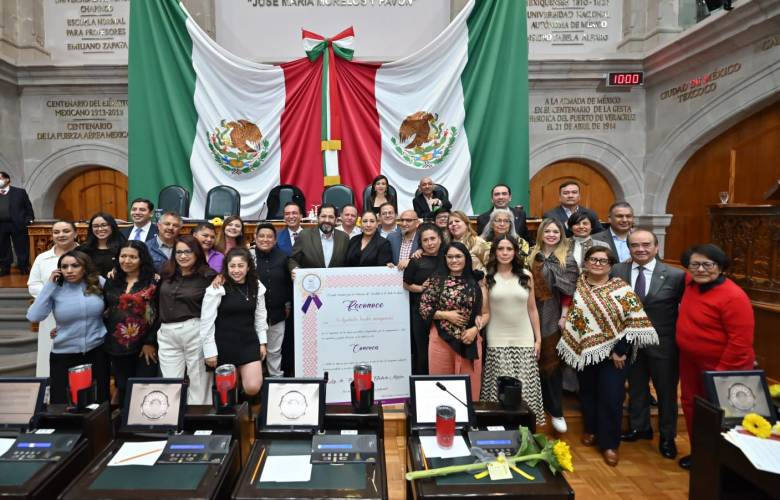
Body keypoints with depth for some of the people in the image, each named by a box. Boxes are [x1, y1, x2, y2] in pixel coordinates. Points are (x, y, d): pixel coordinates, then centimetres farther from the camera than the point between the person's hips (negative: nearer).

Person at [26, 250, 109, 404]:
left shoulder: (99, 282, -5)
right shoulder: (55, 288, -6)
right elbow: (34, 316, -17)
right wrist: (49, 285, -15)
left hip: (97, 352, 1)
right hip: (64, 355, -1)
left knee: (100, 401, 14)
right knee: (62, 404, 9)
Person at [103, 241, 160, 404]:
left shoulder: (155, 281, -6)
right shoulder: (112, 281, 9)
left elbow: (161, 314, -10)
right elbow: (103, 310, 14)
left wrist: (151, 342, -13)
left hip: (146, 347, -4)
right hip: (118, 346, 5)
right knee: (123, 389, 14)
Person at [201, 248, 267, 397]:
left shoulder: (257, 287, 3)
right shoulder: (217, 289, -11)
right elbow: (207, 322, -9)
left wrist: (262, 342, 11)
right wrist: (210, 351, -9)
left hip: (249, 343, 3)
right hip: (224, 345, -3)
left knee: (253, 388, -5)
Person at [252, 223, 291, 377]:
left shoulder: (282, 257, 1)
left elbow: (288, 283, 8)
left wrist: (288, 304, 9)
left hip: (277, 313, 2)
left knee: (275, 351, 14)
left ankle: (276, 378, 27)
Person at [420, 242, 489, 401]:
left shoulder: (477, 282, 3)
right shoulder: (436, 280, 1)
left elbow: (486, 313, 5)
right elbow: (423, 309, 0)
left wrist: (475, 329, -10)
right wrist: (445, 315, -11)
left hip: (469, 341, 1)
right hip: (441, 339, -1)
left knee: (469, 385, 8)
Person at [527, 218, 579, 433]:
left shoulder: (567, 260, 0)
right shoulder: (532, 256, 7)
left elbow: (568, 291, -3)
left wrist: (564, 316, -9)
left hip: (552, 316, -2)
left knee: (551, 362, 3)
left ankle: (555, 411, 14)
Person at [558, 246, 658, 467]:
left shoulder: (622, 289, -8)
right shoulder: (576, 286, 0)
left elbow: (635, 322, -12)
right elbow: (569, 319, 7)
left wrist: (619, 351, -15)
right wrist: (570, 348, 1)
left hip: (613, 353, -3)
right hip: (584, 352, 3)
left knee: (611, 397, 0)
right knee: (587, 393, 16)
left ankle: (609, 443, 15)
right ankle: (591, 430, 37)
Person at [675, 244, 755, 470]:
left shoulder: (734, 296, -25)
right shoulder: (691, 283, -2)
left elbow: (741, 341, -24)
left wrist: (721, 372, -22)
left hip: (721, 366, -8)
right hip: (690, 360, 8)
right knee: (690, 405, 18)